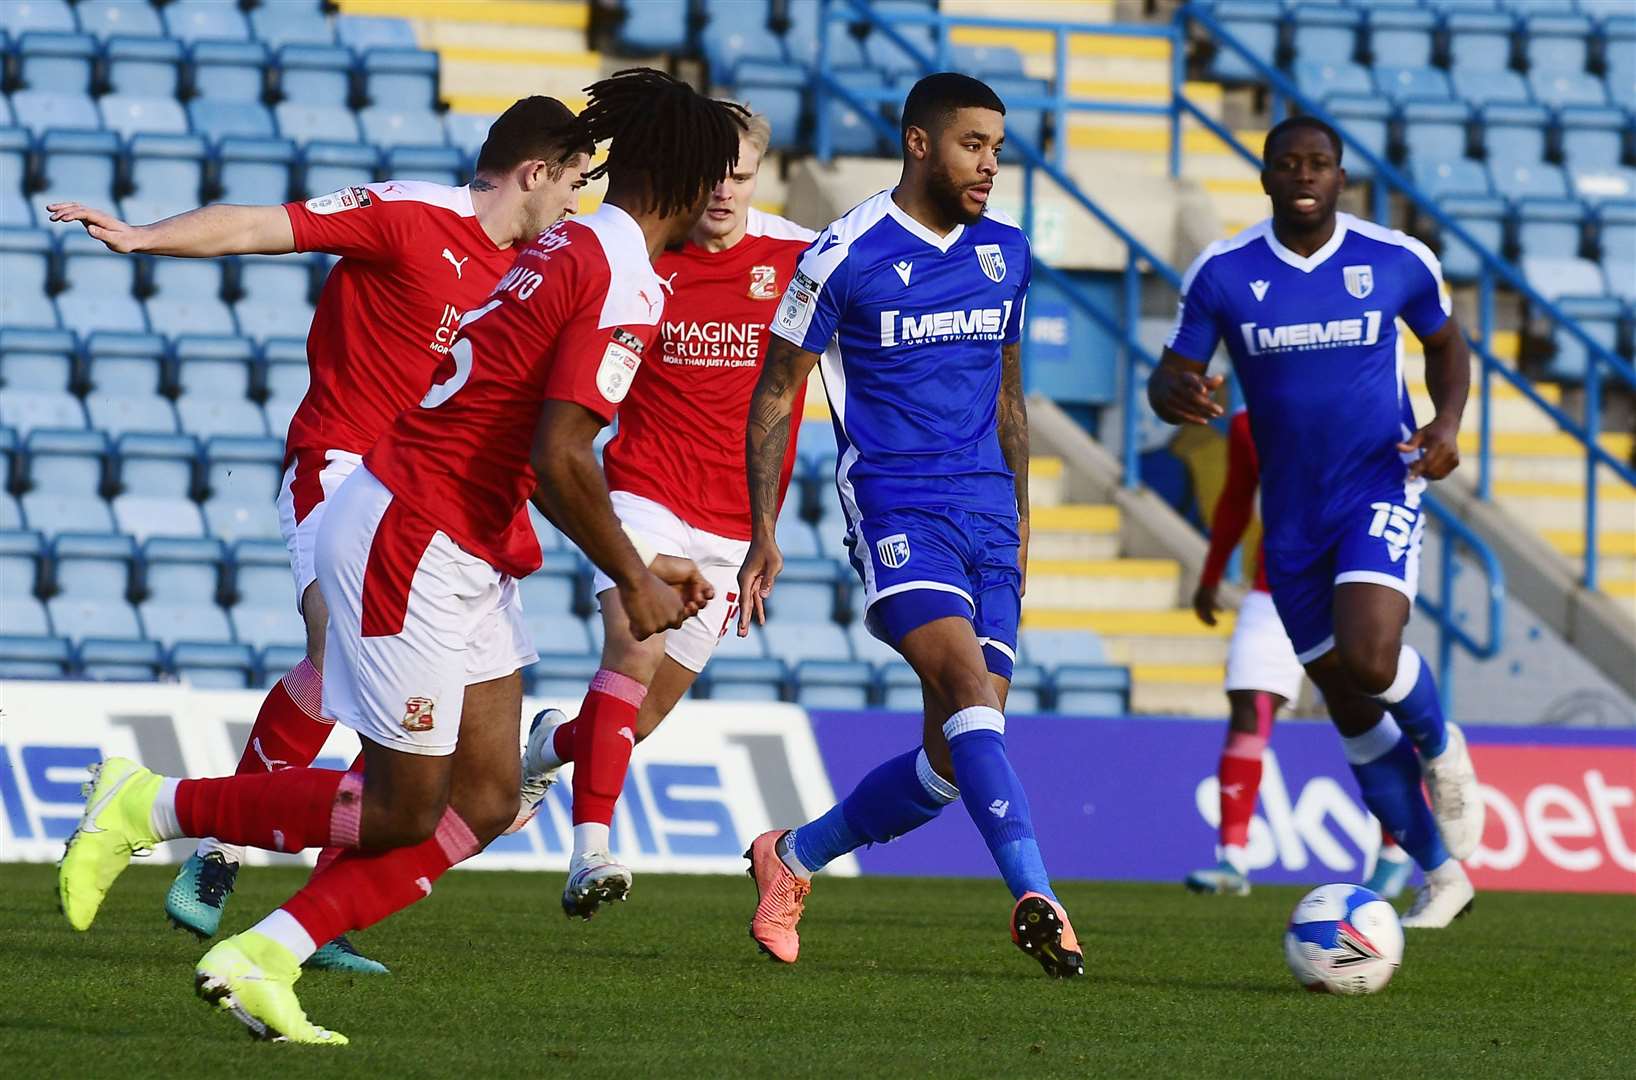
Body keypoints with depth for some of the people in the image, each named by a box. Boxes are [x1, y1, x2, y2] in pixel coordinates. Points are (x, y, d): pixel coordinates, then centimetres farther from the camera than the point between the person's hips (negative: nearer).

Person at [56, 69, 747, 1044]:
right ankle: (149, 809, 11)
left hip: (467, 557, 10)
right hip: (409, 549, -10)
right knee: (402, 811, -2)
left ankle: (260, 960, 5)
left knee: (487, 802, 6)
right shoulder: (625, 285, -19)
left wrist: (638, 564, 18)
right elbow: (559, 460, -26)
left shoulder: (573, 249, 12)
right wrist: (633, 583, -12)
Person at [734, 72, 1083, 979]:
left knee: (954, 758, 1)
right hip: (894, 507, -6)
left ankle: (793, 858, 23)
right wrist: (762, 533, -1)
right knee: (969, 691, -26)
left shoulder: (1005, 252, 11)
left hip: (985, 514, 6)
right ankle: (1035, 902, -34)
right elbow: (775, 393, 2)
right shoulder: (846, 255, -5)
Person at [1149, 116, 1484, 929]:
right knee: (1351, 711, 7)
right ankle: (1441, 875, 23)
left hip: (1381, 489, -3)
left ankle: (1440, 749, 8)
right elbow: (1168, 380, -2)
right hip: (1292, 516, 3)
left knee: (1368, 657, -27)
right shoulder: (1223, 274, -6)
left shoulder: (1398, 262, -6)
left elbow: (1446, 345, 12)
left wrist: (1448, 422, -7)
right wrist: (1177, 395, -27)